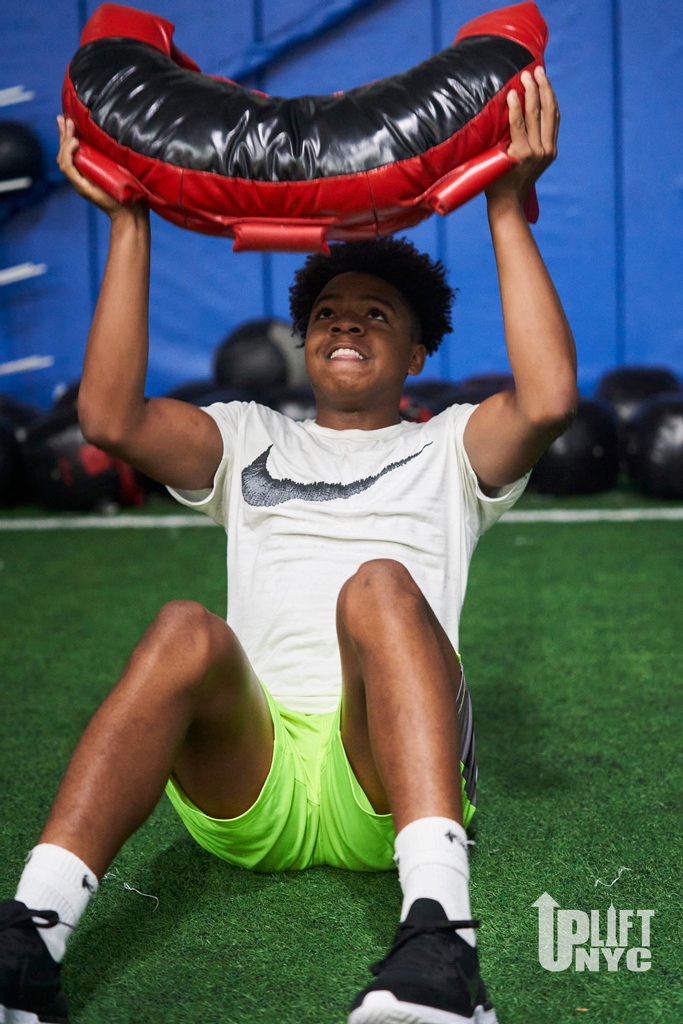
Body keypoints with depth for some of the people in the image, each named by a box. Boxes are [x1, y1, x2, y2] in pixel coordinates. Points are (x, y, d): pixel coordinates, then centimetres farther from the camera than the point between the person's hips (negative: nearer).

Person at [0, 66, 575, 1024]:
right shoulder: (250, 440, 28)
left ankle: (439, 943, -52)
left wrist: (508, 210, 1)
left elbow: (548, 398, -2)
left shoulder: (448, 447, 23)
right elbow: (112, 417, 8)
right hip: (246, 786, 2)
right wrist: (130, 223, 9)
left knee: (380, 585, -33)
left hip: (391, 773, -1)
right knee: (189, 629, -31)